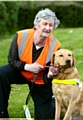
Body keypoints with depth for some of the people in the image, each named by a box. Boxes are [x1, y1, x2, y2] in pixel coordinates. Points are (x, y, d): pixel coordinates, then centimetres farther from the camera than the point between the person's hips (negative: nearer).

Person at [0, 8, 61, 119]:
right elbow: (11, 60, -14)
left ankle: (53, 99, 40)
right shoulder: (21, 36, -26)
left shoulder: (55, 45, -25)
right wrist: (27, 67, -31)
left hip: (41, 80, 0)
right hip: (21, 71, 0)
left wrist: (51, 73, -40)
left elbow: (47, 79, -16)